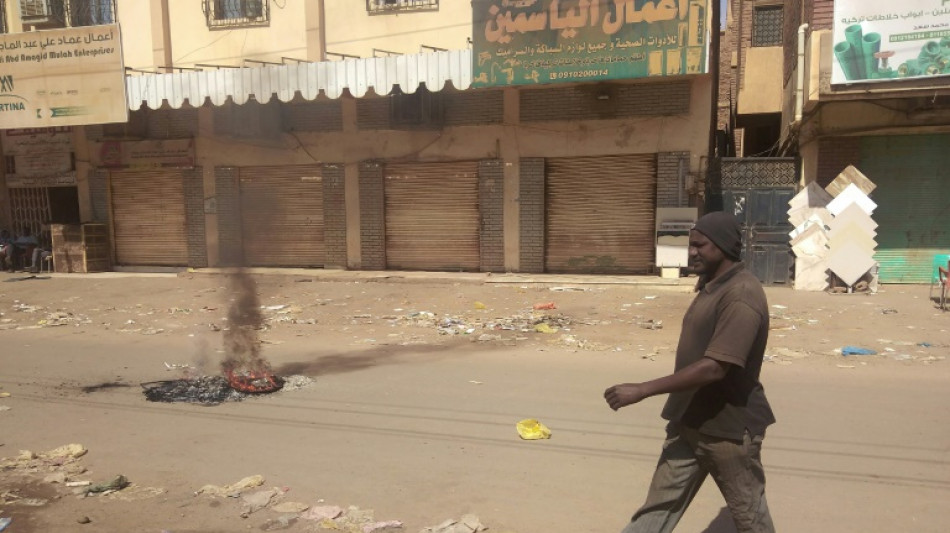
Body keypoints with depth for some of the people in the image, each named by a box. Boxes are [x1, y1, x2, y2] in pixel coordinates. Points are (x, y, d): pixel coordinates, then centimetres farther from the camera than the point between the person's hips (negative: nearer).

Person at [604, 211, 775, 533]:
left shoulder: (741, 296, -24)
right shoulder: (711, 286, 8)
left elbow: (715, 367, -31)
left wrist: (642, 390, -30)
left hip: (728, 426, -9)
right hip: (690, 421, 9)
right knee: (659, 506, 12)